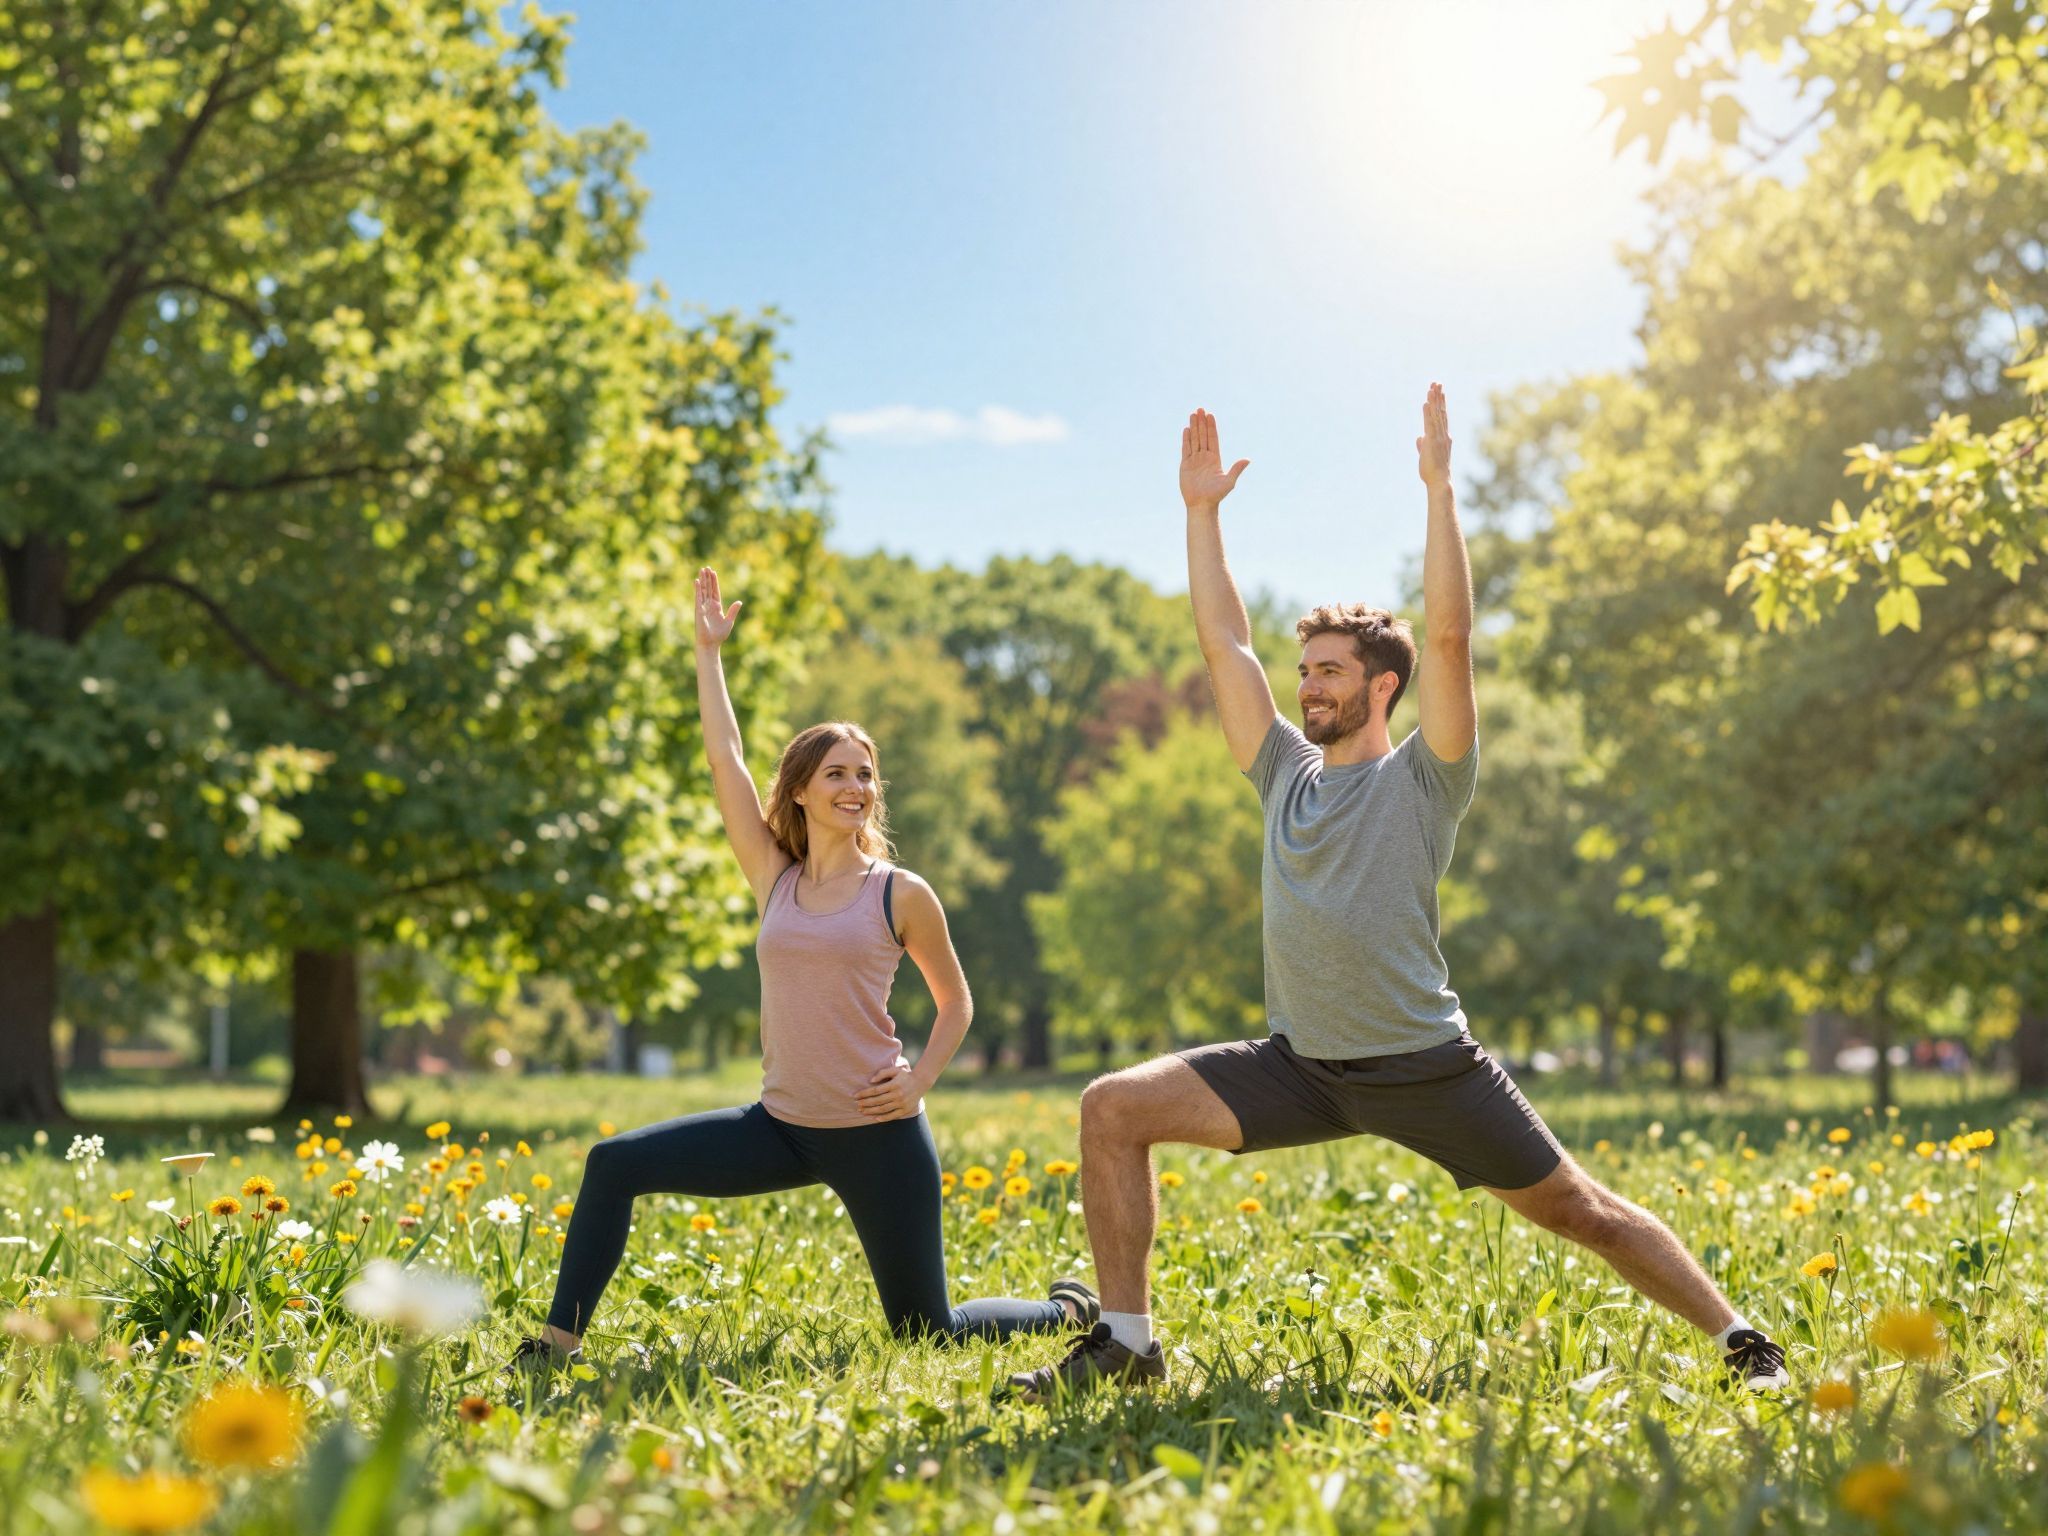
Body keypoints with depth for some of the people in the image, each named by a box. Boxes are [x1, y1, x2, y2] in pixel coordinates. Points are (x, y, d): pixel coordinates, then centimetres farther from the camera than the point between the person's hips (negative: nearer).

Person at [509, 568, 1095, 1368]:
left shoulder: (902, 895, -3)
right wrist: (708, 649, 5)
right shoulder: (775, 881, 4)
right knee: (616, 1164, -9)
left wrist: (922, 1077, -7)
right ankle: (559, 1338, 1)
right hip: (782, 1125, 4)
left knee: (927, 1333, 3)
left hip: (878, 1135, -4)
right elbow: (725, 759, 2)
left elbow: (956, 1002, 9)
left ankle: (1073, 1311, 30)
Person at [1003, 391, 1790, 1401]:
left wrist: (1439, 488, -15)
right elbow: (1224, 641, 14)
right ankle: (1123, 1342, -2)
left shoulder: (1424, 780, -3)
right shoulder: (1287, 774, 12)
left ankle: (1740, 1341, 18)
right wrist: (1202, 512, 13)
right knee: (1114, 1109, -9)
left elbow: (1450, 636, -15)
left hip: (1424, 1069, -4)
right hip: (1300, 1068, 5)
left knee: (1577, 1211, 0)